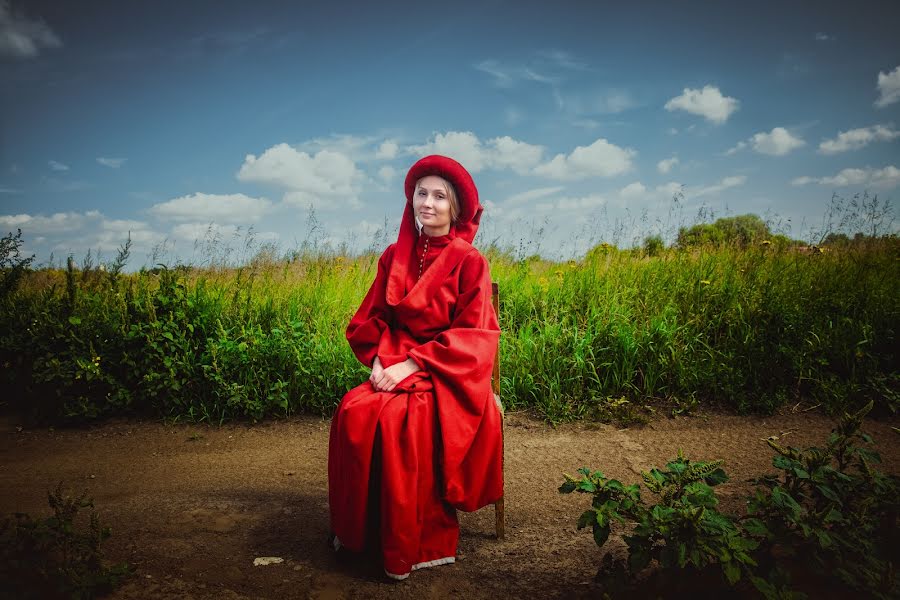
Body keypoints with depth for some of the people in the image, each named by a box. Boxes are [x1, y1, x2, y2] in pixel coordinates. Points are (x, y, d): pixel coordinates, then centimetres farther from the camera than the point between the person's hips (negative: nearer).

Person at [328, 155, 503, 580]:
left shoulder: (469, 262, -5)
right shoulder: (394, 256, 9)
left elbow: (471, 336, -11)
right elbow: (369, 318, 10)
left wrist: (414, 363, -19)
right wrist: (379, 359, -9)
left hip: (448, 373, -4)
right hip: (395, 364, 4)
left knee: (398, 418, -31)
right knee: (354, 413, -23)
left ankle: (419, 544, -13)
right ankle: (358, 529, -4)